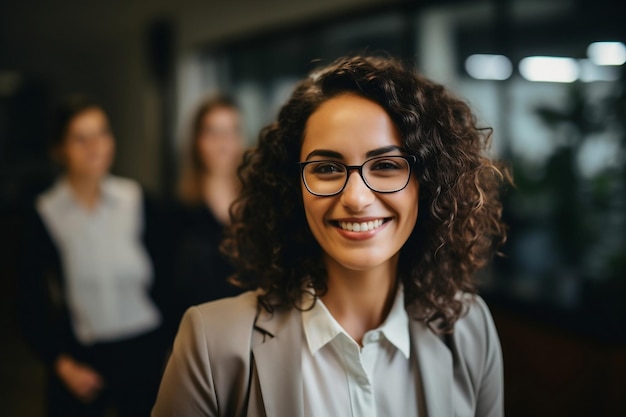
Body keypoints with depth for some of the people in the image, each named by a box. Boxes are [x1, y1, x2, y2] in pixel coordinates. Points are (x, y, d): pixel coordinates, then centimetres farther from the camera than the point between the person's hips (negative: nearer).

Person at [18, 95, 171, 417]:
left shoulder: (138, 203, -2)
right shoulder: (44, 216, -4)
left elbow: (162, 278, 2)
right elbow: (30, 302, 1)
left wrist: (166, 345, 0)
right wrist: (61, 363, -3)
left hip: (143, 353, 1)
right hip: (80, 358, 0)